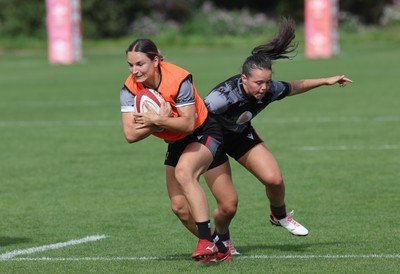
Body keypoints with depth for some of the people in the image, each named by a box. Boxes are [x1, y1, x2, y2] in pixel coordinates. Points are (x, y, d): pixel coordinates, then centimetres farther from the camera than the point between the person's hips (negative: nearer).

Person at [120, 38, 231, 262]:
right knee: (179, 207, 2)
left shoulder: (178, 80, -30)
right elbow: (130, 135, -22)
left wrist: (156, 120, -38)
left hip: (204, 132, -6)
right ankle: (219, 250, 18)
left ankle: (207, 242, -35)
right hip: (177, 142, 7)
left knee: (183, 172, -34)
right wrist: (161, 121, -31)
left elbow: (188, 124, -31)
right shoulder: (130, 89, -16)